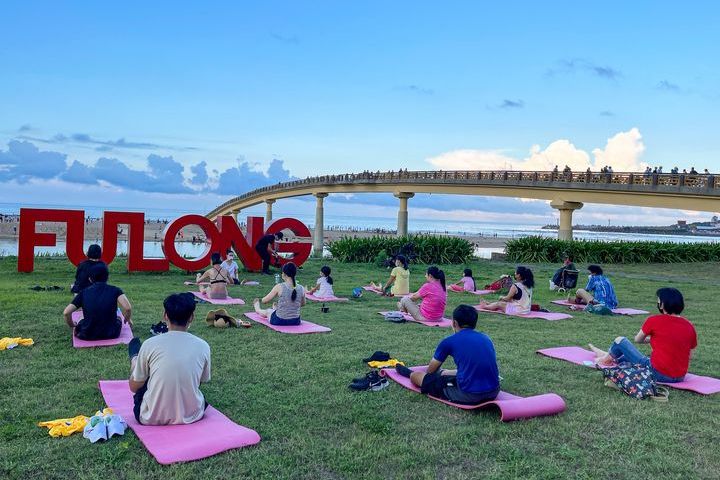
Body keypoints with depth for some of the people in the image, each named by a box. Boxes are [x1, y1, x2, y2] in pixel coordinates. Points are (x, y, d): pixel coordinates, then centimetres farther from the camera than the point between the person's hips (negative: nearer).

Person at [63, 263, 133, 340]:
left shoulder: (84, 292, 2)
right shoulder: (114, 290, -3)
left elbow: (66, 312, -5)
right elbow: (127, 308, -18)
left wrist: (72, 326, 14)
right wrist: (128, 320, 2)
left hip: (87, 336, 1)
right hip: (110, 334, -1)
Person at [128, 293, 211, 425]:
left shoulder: (149, 344, -12)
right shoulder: (203, 346, -8)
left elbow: (134, 387, 1)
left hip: (152, 418, 0)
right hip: (191, 416, 1)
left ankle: (135, 360, 55)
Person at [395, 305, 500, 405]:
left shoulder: (449, 341, -1)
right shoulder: (486, 338, 13)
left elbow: (430, 371, 14)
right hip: (493, 393, 6)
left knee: (416, 376, 14)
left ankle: (410, 373, 45)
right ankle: (441, 372, 64)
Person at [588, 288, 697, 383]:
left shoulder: (654, 320, -12)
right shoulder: (689, 326, 1)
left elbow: (637, 339, 6)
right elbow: (689, 356, 9)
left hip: (658, 374, -6)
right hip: (680, 378, 6)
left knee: (620, 340, 12)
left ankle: (605, 359, 38)